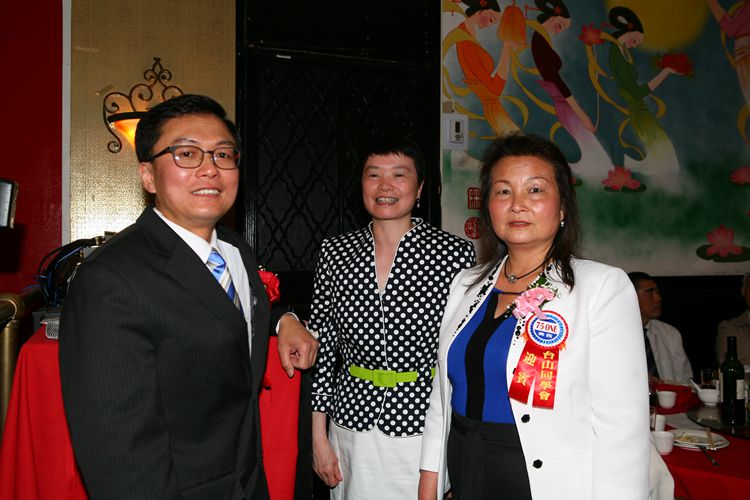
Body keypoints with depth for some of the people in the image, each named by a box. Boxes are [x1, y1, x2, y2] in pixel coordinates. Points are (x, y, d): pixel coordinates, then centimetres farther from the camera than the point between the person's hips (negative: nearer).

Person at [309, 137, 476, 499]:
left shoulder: (455, 254, -8)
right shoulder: (335, 252, 1)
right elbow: (321, 344, 4)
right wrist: (318, 436, 4)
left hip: (423, 428, -2)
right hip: (352, 428, 3)